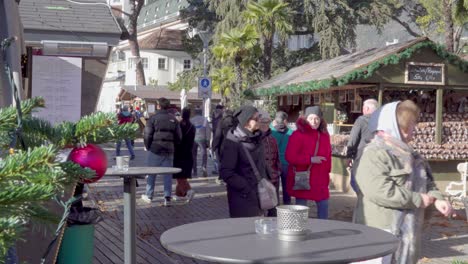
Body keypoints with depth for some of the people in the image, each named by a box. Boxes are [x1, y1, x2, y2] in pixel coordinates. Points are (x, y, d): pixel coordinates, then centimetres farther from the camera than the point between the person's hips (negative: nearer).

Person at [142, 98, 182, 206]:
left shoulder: (153, 118, -8)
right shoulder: (173, 119, 6)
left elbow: (147, 135, -10)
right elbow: (179, 136, 7)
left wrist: (148, 147, 3)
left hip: (155, 149, -3)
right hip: (169, 150, 3)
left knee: (151, 173, 9)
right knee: (168, 174, 8)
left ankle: (149, 196, 18)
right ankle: (167, 197, 4)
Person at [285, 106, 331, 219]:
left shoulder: (324, 135, 9)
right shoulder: (298, 135, -10)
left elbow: (328, 156, 18)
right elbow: (290, 157, -17)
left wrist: (327, 173, 14)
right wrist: (310, 159, -20)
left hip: (320, 179, 6)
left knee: (323, 204, 9)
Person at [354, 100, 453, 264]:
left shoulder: (409, 155, 16)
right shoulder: (375, 155, -17)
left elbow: (426, 182, 21)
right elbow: (381, 192, -29)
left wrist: (437, 199, -2)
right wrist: (418, 200, -19)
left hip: (407, 232, 10)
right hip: (381, 233, -10)